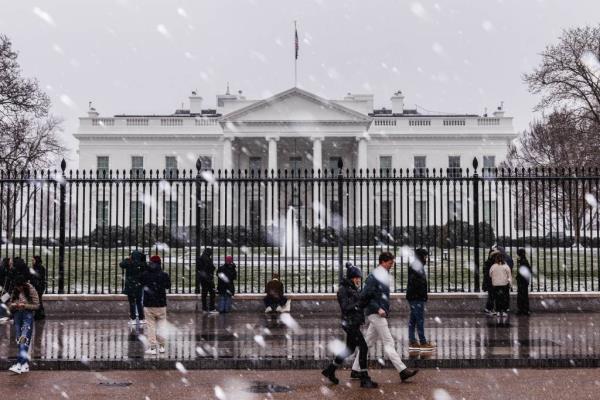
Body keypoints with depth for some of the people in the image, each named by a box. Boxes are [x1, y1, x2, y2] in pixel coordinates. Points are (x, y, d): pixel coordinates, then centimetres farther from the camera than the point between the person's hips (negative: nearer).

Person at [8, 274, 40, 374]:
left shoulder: (31, 290, -4)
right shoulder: (15, 292, 10)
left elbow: (36, 305, -4)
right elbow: (10, 306, 15)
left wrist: (25, 305, -17)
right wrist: (13, 305, -8)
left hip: (28, 316, -6)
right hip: (17, 316, 6)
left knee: (24, 340, -16)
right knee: (19, 340, 4)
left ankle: (19, 364, -23)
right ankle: (25, 365, 10)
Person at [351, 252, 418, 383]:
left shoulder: (384, 276, 16)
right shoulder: (374, 277, -14)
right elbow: (364, 296, -18)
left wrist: (386, 310, 15)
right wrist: (378, 309, -20)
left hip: (379, 314, 9)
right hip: (376, 314, -9)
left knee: (368, 342, 12)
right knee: (389, 343, -8)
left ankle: (356, 370, 17)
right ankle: (403, 371, -8)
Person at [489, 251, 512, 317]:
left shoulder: (493, 267, -5)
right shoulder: (506, 266, -8)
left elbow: (490, 275, 5)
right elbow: (509, 276, -5)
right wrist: (510, 283, 3)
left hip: (495, 285, 1)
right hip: (505, 284, -1)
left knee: (497, 298, 9)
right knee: (505, 298, 6)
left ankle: (498, 311, 10)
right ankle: (504, 311, 4)